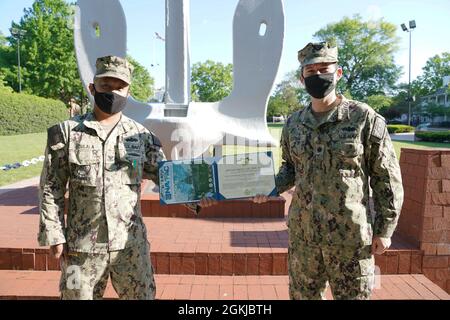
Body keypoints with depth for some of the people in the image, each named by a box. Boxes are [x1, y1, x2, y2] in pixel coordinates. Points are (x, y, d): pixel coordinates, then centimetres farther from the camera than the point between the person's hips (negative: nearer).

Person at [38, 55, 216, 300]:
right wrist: (54, 236, -3)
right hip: (82, 247, -1)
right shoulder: (66, 132, -2)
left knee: (142, 295, 14)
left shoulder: (140, 135, 1)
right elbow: (51, 188, 1)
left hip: (131, 244, 1)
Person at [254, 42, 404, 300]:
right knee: (303, 294, 19)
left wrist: (385, 229, -5)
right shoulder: (293, 124, 4)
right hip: (303, 233, 4)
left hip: (351, 236, -3)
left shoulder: (365, 119, -9)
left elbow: (387, 177, -5)